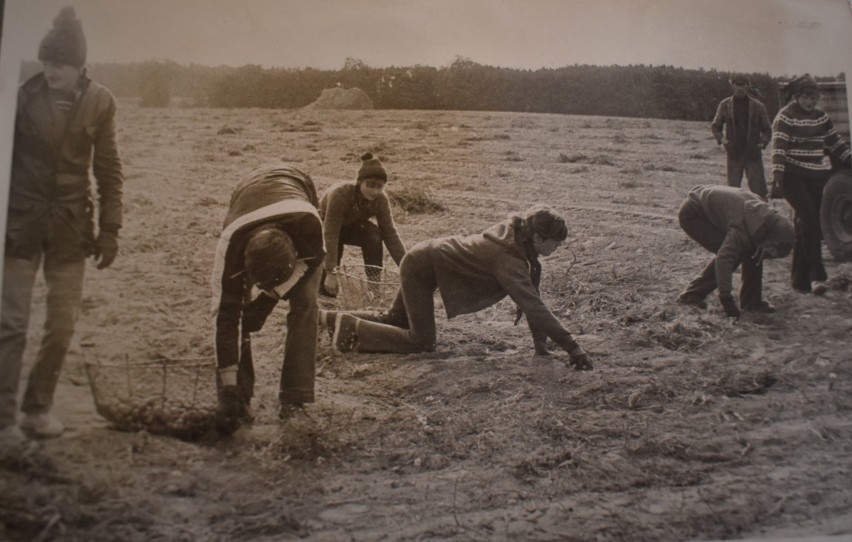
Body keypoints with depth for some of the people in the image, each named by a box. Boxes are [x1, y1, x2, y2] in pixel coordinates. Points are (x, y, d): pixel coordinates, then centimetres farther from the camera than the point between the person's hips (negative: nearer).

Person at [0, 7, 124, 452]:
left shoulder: (99, 103, -2)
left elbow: (108, 170, 3)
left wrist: (109, 229, 1)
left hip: (70, 227, 2)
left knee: (63, 324, 5)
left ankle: (38, 408, 22)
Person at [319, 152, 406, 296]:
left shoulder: (381, 200, -24)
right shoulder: (340, 194, -38)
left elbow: (390, 234, -22)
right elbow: (330, 235, -38)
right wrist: (331, 272, -41)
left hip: (349, 224, 4)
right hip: (322, 224, -4)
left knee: (374, 236, -30)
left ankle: (375, 283, -15)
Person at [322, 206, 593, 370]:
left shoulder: (515, 231, -4)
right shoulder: (509, 261, -30)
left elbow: (531, 294, -1)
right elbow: (534, 306, -35)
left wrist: (540, 340, -2)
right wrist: (572, 348, -33)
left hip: (424, 257, 9)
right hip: (422, 266, -9)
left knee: (395, 320, 22)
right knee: (422, 343, -6)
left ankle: (331, 318, 28)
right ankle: (352, 329, 1)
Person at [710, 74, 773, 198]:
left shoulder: (757, 106, 1)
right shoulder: (725, 105, 3)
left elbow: (767, 129, 6)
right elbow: (715, 126, 9)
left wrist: (763, 142, -13)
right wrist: (721, 139, -10)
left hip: (753, 154, -1)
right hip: (734, 154, 1)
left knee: (759, 189, -4)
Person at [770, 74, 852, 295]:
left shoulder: (821, 117, 13)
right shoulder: (786, 116, -4)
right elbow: (778, 148, -12)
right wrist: (777, 177, -21)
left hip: (818, 177, 5)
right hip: (794, 176, -5)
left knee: (806, 225, 3)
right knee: (809, 220, -18)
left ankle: (800, 278, 10)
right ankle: (816, 275, -20)